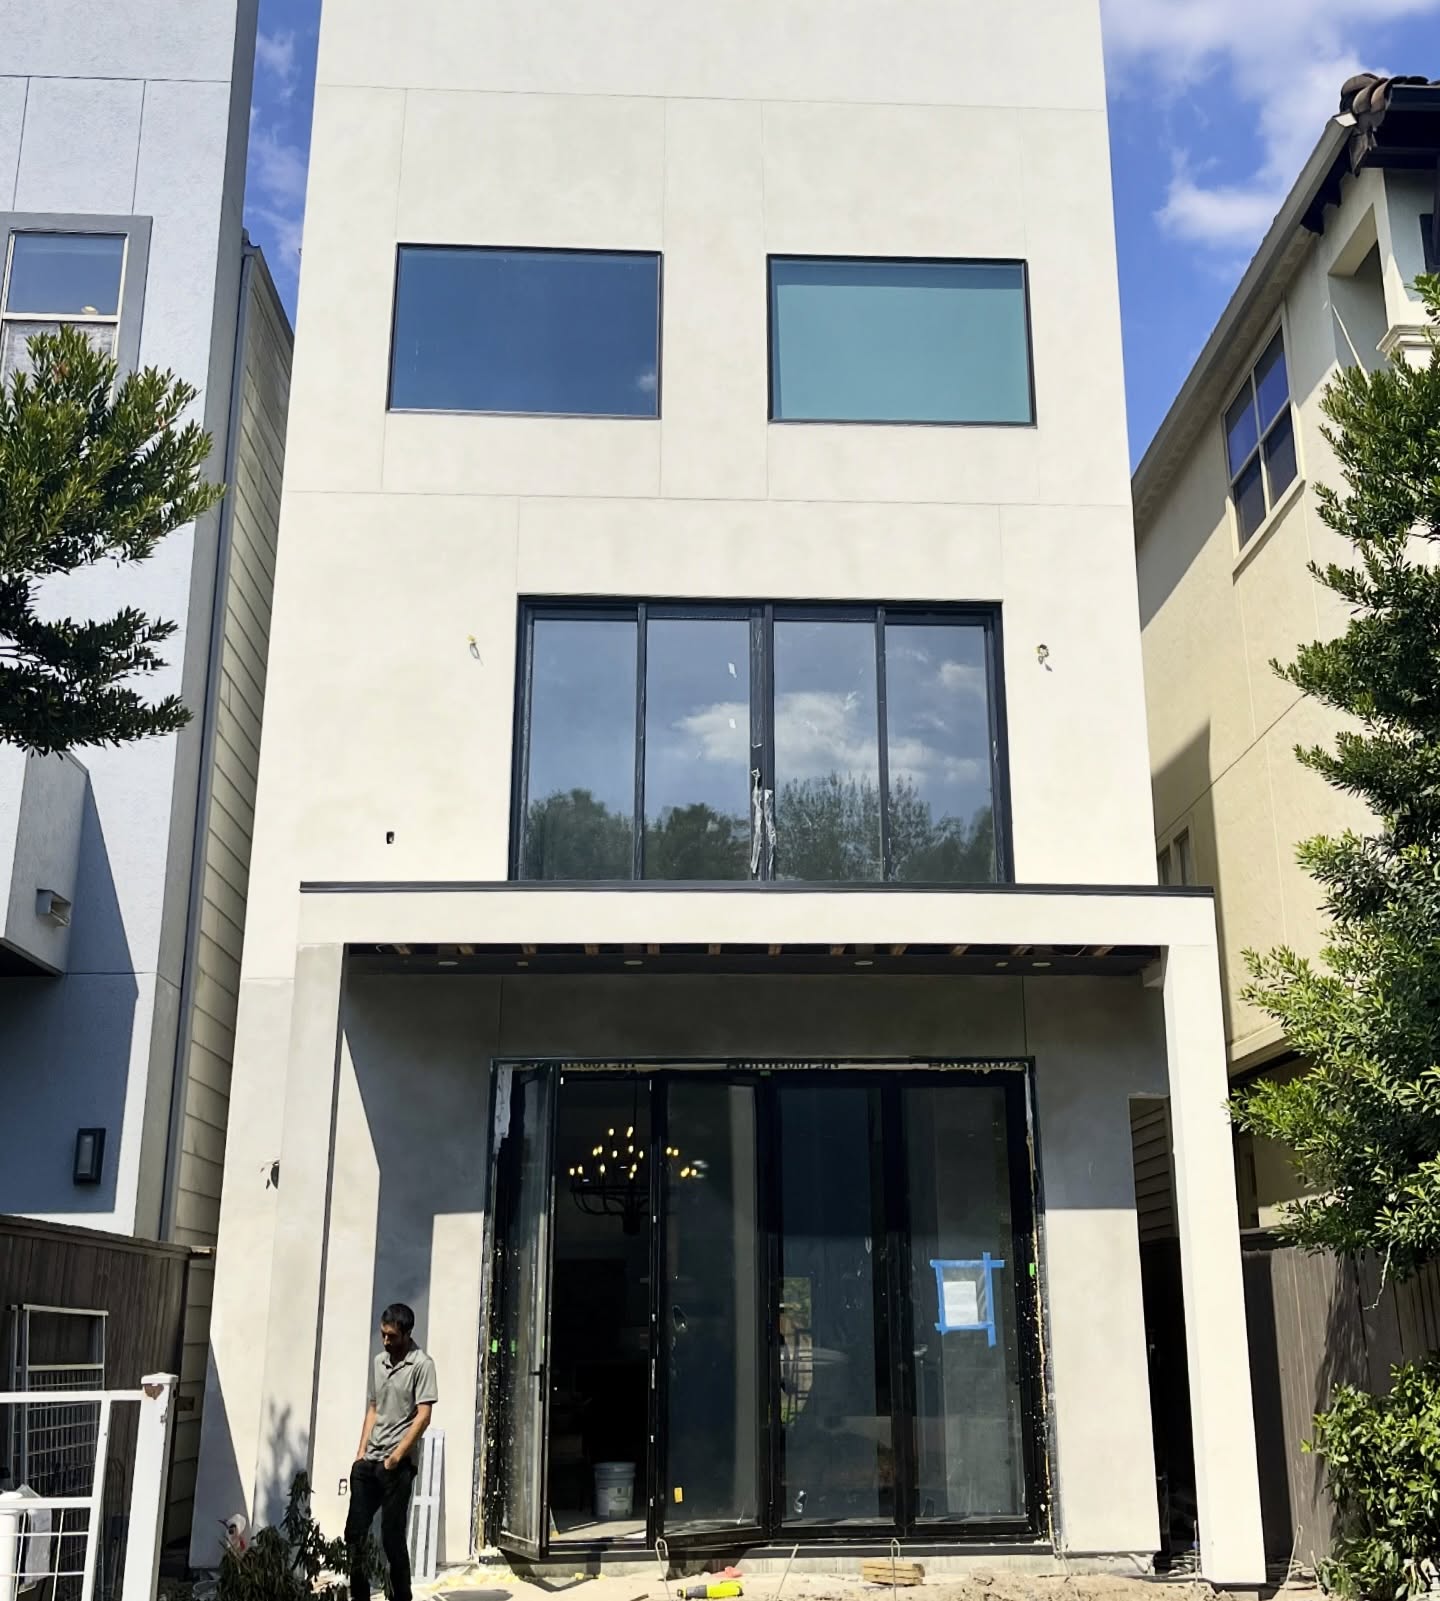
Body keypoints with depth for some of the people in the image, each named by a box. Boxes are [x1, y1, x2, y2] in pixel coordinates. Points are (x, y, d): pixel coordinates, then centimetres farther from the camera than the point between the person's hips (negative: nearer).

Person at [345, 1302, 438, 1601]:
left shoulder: (421, 1365, -9)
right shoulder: (378, 1361, 12)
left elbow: (423, 1417, -13)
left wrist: (395, 1457, -14)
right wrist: (360, 1453, 8)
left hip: (398, 1465, -7)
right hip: (368, 1462, 7)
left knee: (392, 1536, -2)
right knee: (355, 1532, 7)